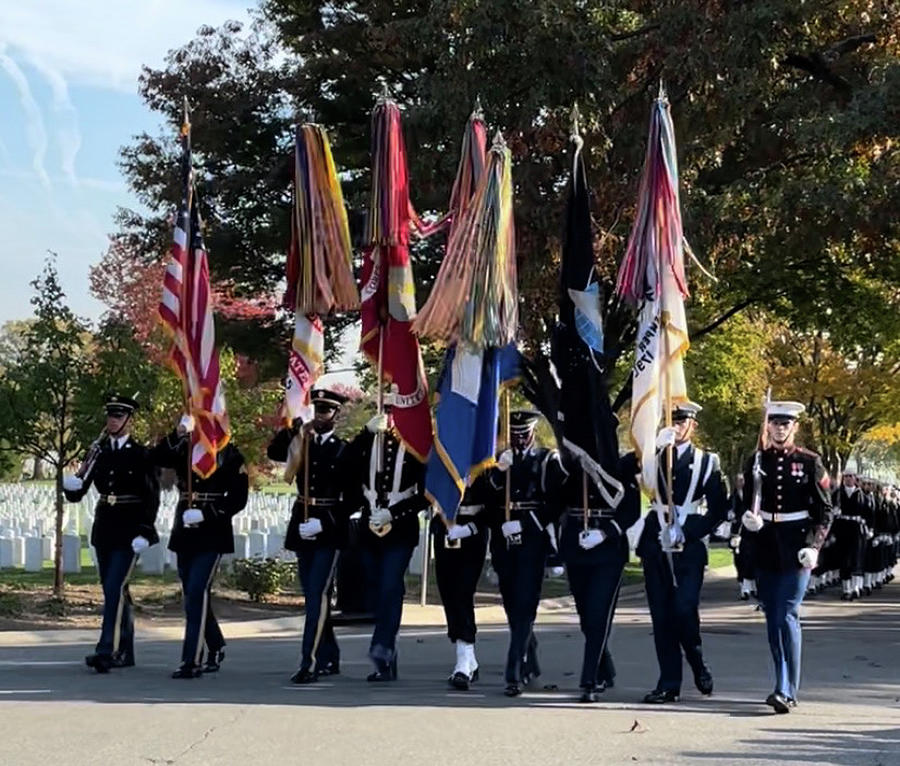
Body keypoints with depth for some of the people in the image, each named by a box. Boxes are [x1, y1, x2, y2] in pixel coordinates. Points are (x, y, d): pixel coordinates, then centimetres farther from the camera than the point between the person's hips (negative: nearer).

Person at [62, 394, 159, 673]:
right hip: (104, 528, 6)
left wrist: (144, 532, -14)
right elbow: (77, 493, 5)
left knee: (115, 587, -15)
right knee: (115, 590, 11)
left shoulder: (140, 454, -5)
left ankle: (107, 650, -19)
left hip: (129, 529, -6)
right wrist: (71, 487, -19)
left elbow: (152, 496, -7)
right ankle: (125, 652, 20)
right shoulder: (99, 451, 8)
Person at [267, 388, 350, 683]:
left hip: (329, 528, -6)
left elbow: (351, 494, -7)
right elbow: (273, 452, -3)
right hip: (302, 525, 6)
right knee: (314, 594, 11)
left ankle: (310, 661, -15)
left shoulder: (343, 449, -3)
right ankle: (330, 658, 22)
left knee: (318, 592, -13)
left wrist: (324, 522, -14)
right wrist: (293, 428, -11)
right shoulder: (302, 443, 11)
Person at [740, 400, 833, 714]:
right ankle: (785, 685, 19)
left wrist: (814, 545, -11)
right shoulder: (757, 461, 7)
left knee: (787, 615, -12)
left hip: (796, 547, -4)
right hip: (765, 547, 4)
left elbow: (825, 509, 0)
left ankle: (787, 691, -14)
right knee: (772, 617, 8)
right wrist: (749, 518, -10)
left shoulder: (809, 462, -1)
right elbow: (747, 502, 13)